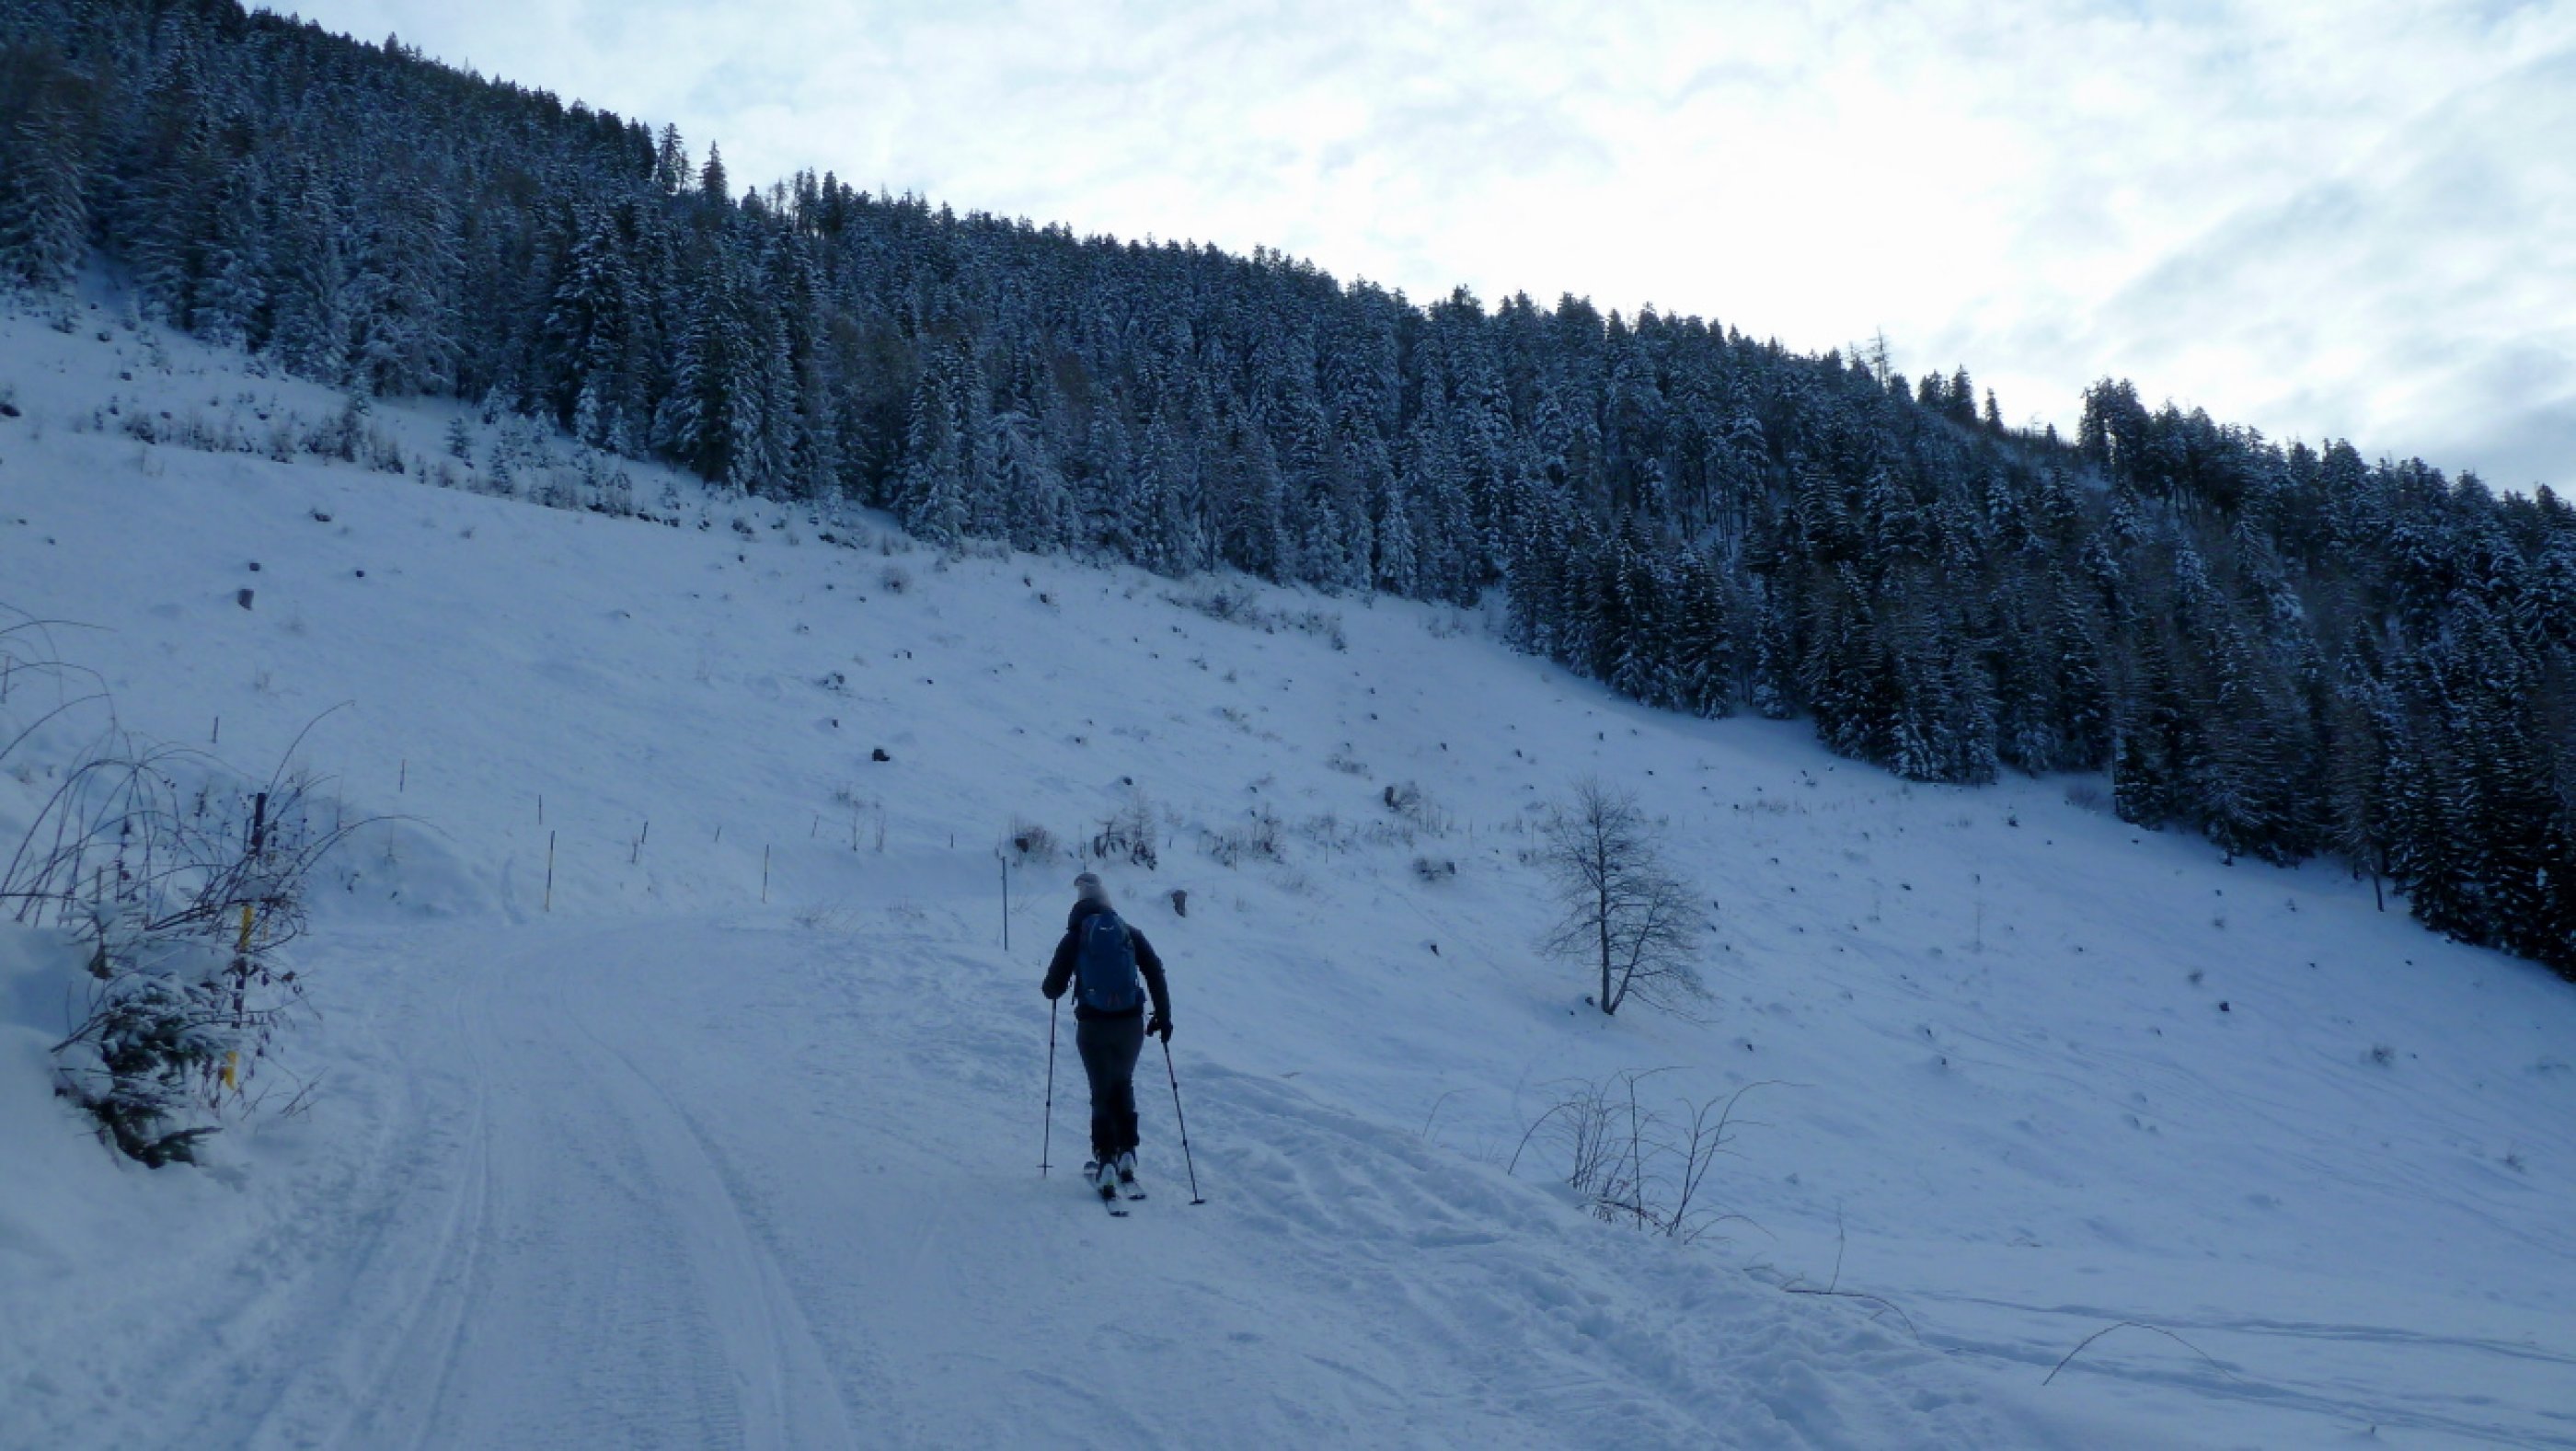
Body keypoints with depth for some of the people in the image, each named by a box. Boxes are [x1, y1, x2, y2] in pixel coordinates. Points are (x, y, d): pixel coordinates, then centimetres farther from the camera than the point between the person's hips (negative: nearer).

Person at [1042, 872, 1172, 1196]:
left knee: (1102, 1091, 9)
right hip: (1131, 1023, 2)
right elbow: (1156, 974, -1)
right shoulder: (1131, 934, 6)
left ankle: (1106, 1162, -2)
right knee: (1124, 1085, 21)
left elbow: (1052, 989, 3)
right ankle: (1126, 1156, 14)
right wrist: (1163, 1016, 6)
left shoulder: (1073, 939, 1)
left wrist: (1053, 986, 27)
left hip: (1092, 1026, -2)